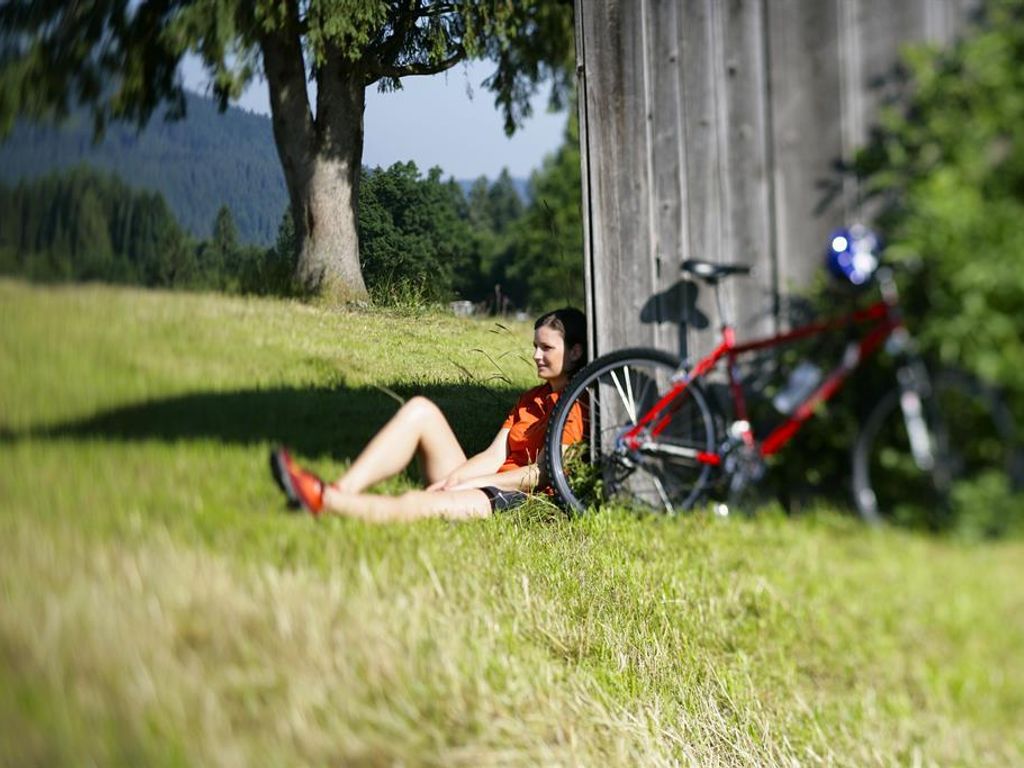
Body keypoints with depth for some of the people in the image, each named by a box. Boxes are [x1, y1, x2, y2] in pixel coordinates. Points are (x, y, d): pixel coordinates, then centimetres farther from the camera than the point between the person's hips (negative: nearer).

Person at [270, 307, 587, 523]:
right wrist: (451, 479, -5)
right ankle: (342, 490, -26)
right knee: (420, 410, -9)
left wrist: (467, 484, -11)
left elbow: (539, 474, -11)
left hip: (514, 500, -9)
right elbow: (494, 456, 14)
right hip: (484, 485, 9)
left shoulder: (575, 406, -2)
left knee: (413, 505, -34)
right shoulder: (531, 398, 25)